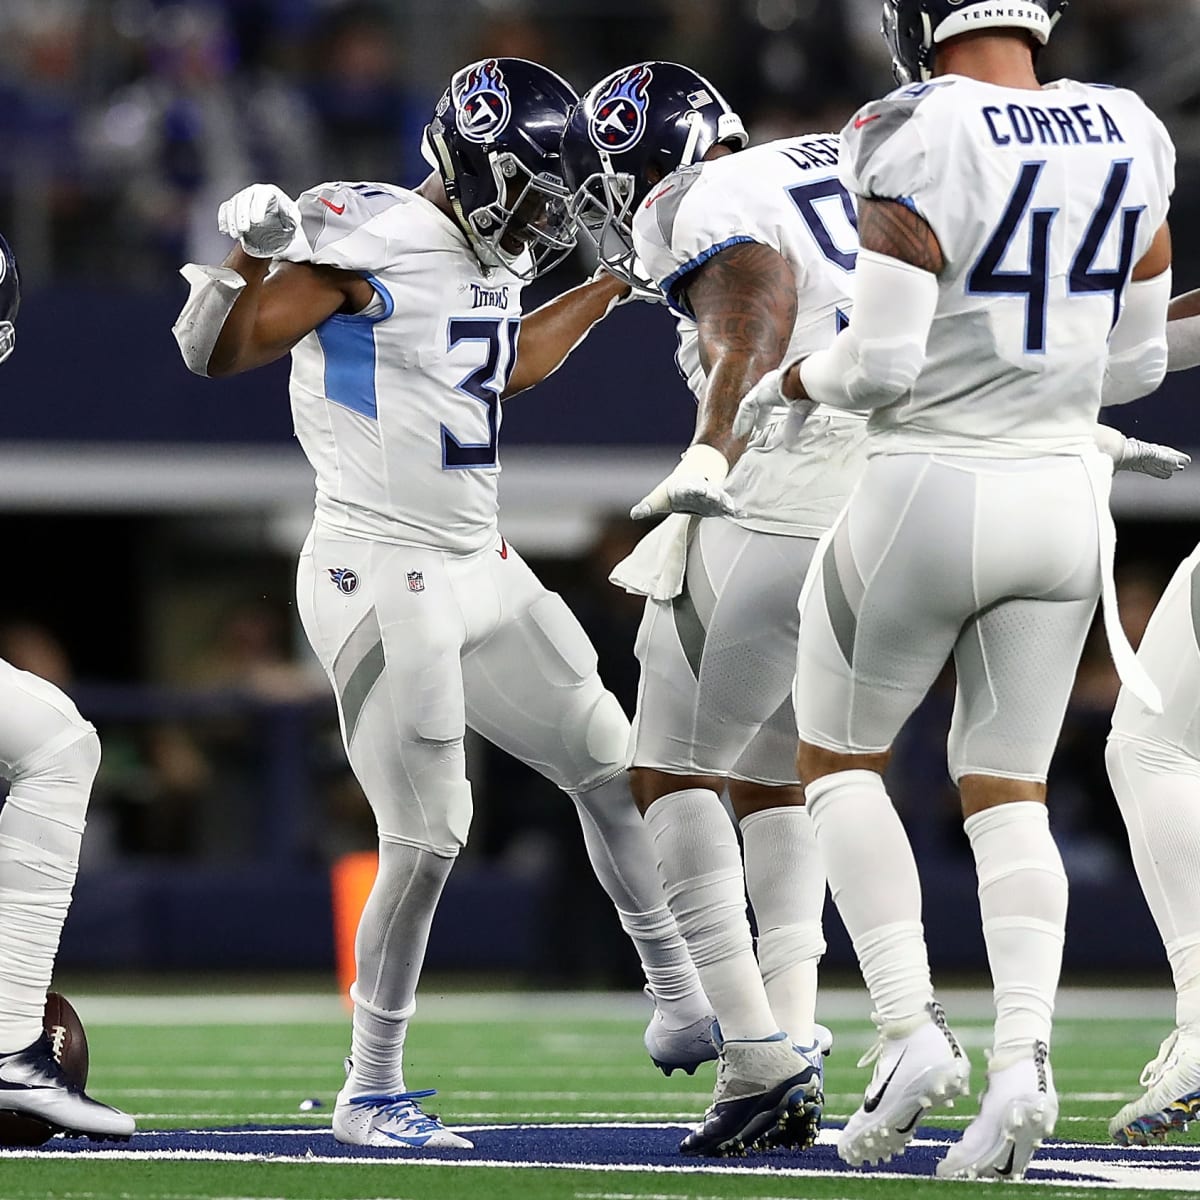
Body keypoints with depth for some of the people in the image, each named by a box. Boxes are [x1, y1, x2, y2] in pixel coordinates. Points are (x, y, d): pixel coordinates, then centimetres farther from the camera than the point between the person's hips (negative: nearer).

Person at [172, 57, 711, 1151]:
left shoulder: (485, 261, 10)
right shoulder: (369, 240, -16)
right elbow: (217, 353, -17)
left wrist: (619, 278, 30)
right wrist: (253, 258, -35)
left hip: (479, 571, 9)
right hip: (381, 577, -9)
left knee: (612, 771, 12)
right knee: (427, 842, -9)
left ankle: (683, 1012, 26)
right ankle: (371, 1092, 5)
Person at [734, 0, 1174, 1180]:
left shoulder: (918, 142, -17)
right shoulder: (1130, 137, 3)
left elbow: (881, 361, -19)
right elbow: (1133, 361, 9)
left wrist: (792, 381, 1)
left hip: (930, 495, -5)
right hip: (1064, 495, 5)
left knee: (838, 760, 15)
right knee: (1005, 789, 14)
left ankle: (910, 1027, 0)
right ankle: (1022, 1057, -7)